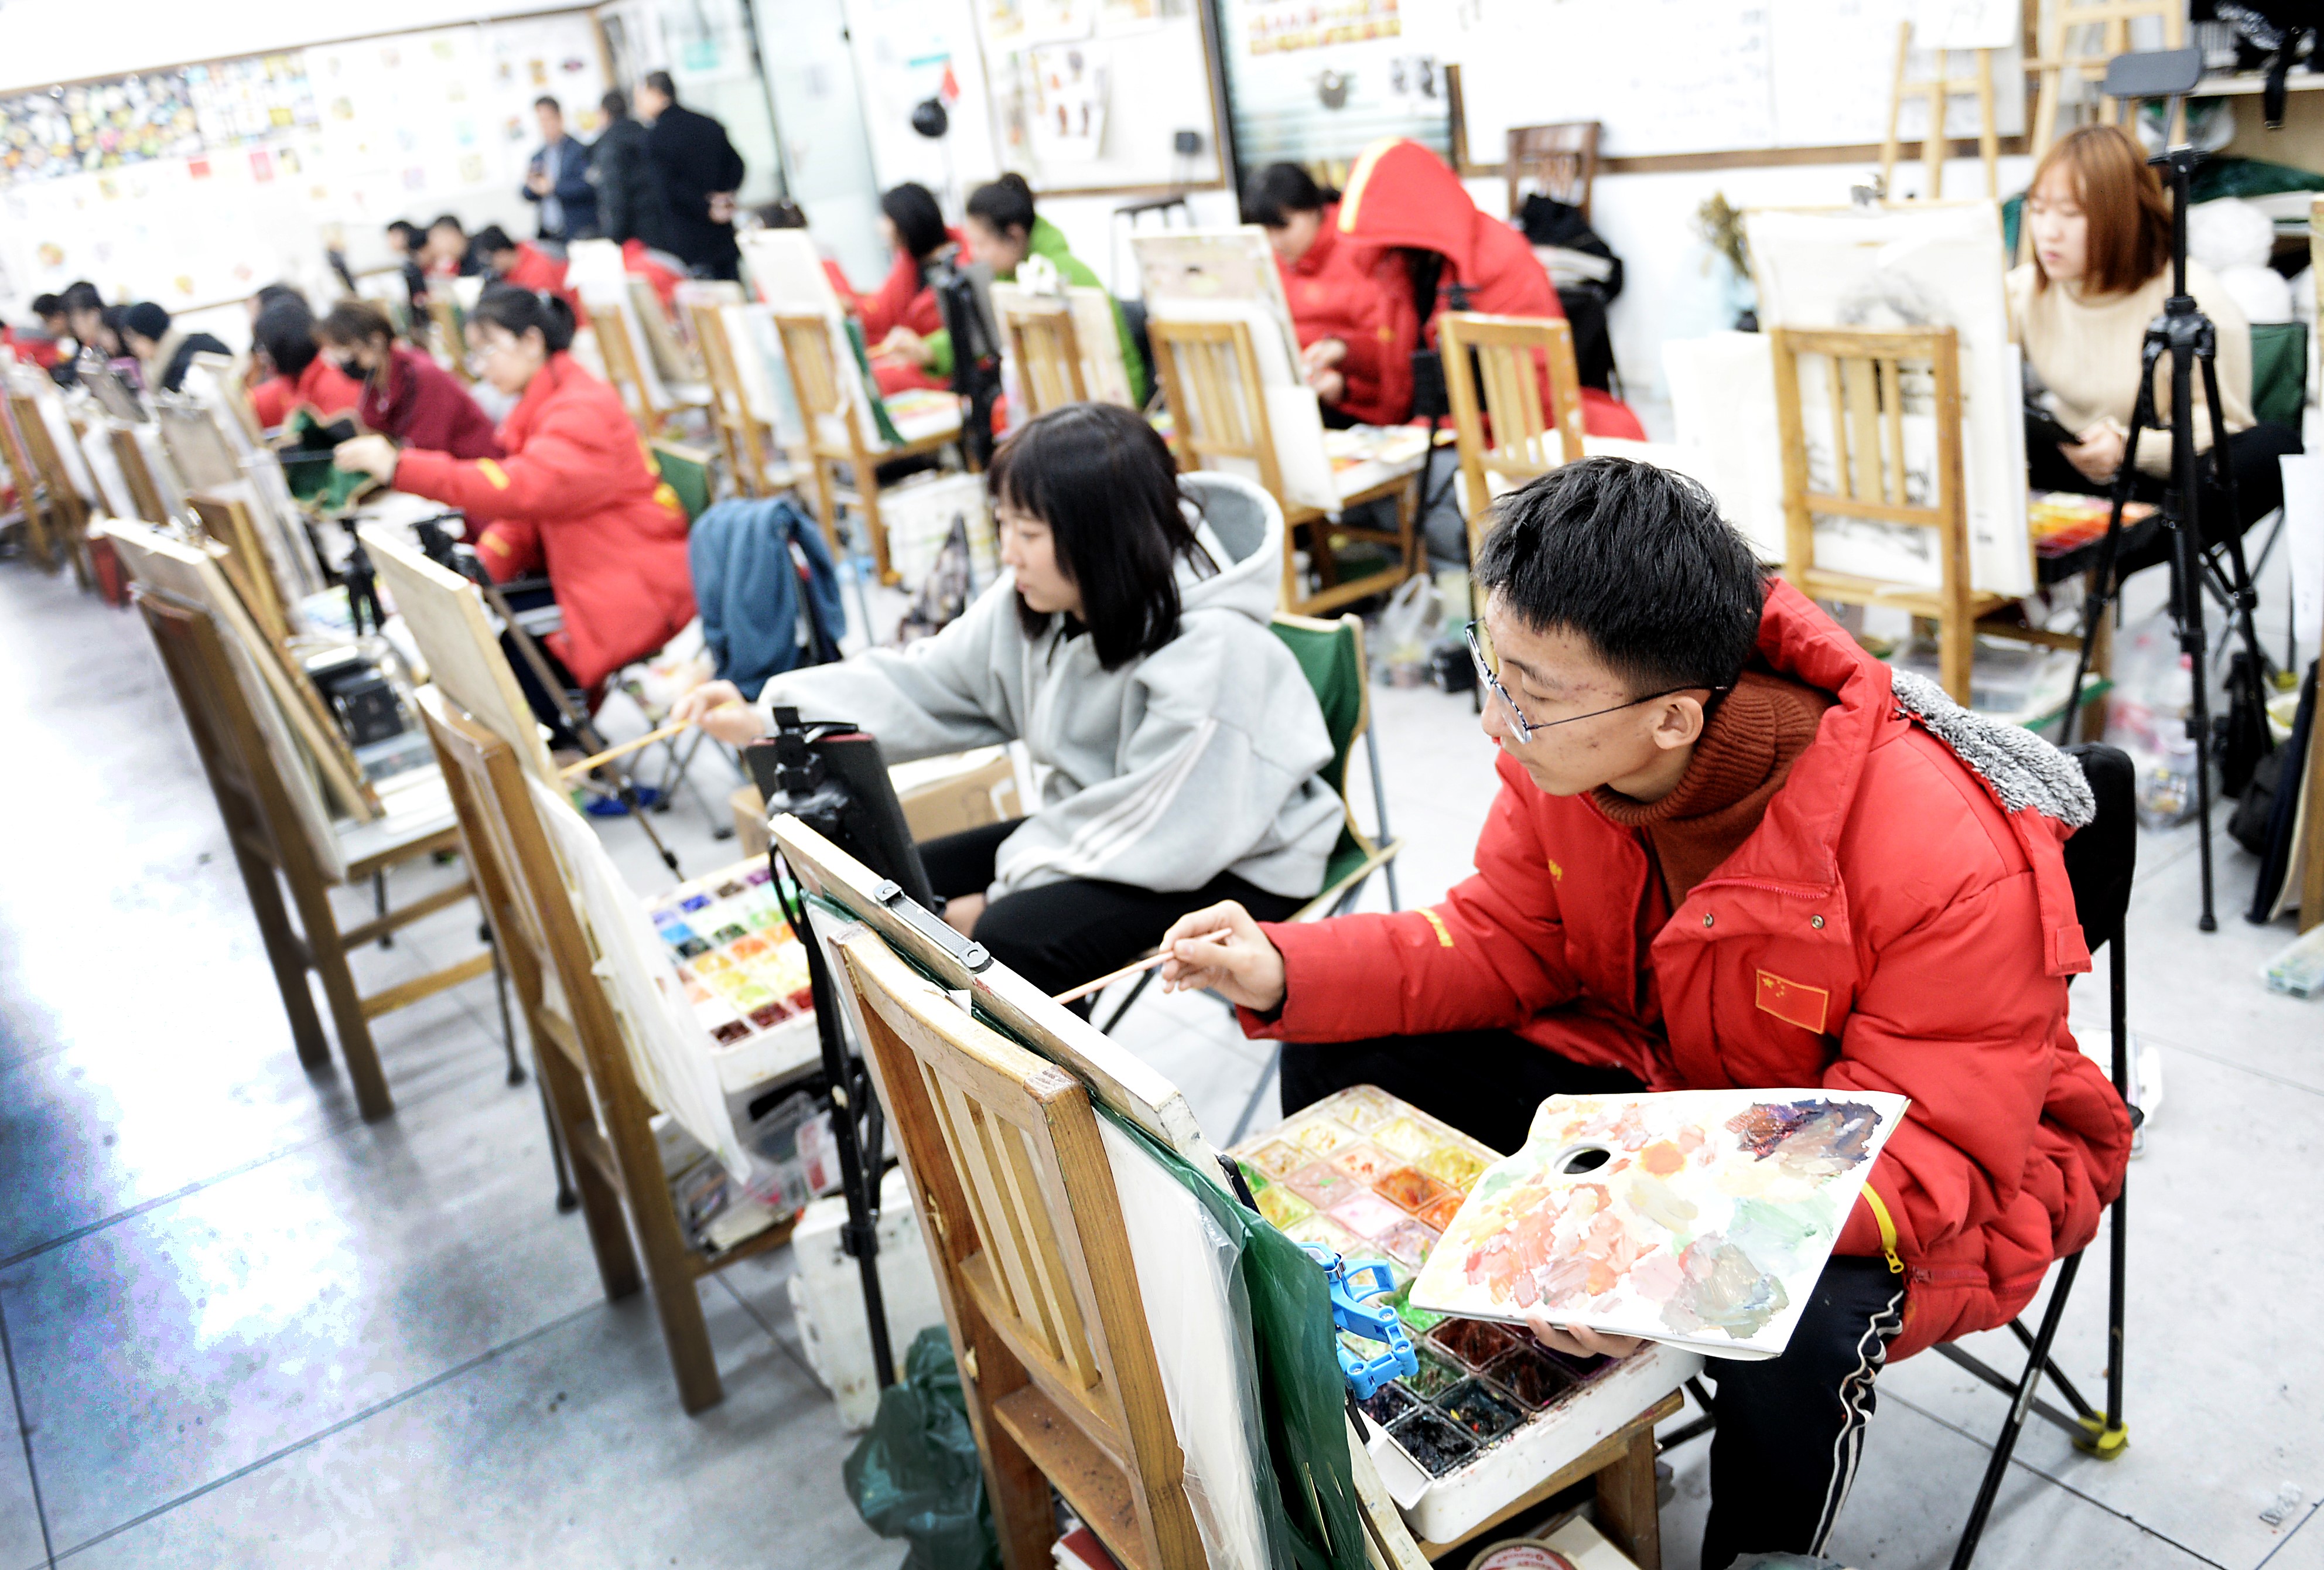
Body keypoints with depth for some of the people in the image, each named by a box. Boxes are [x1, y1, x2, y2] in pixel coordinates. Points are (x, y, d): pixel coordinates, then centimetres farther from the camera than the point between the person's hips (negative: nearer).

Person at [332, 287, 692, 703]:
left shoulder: (585, 410, -17)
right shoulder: (541, 406, 14)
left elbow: (525, 488, -32)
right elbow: (527, 515, 12)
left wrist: (400, 467, -34)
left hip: (638, 591, -9)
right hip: (581, 582, 9)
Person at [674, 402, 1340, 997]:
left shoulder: (1211, 652, -30)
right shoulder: (1033, 603, -6)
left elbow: (1159, 836, -28)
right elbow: (924, 683, -1)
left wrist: (1003, 896, -20)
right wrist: (766, 719, -12)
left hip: (1233, 865, -8)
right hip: (1099, 834, 8)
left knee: (1010, 943, -28)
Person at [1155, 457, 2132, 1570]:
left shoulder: (1951, 863, -33)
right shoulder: (1564, 755, -16)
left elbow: (1928, 1147, -29)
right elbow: (1502, 945, -4)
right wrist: (1285, 974, -19)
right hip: (1664, 1074, 5)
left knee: (1793, 1324, -39)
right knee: (1341, 1061, -6)